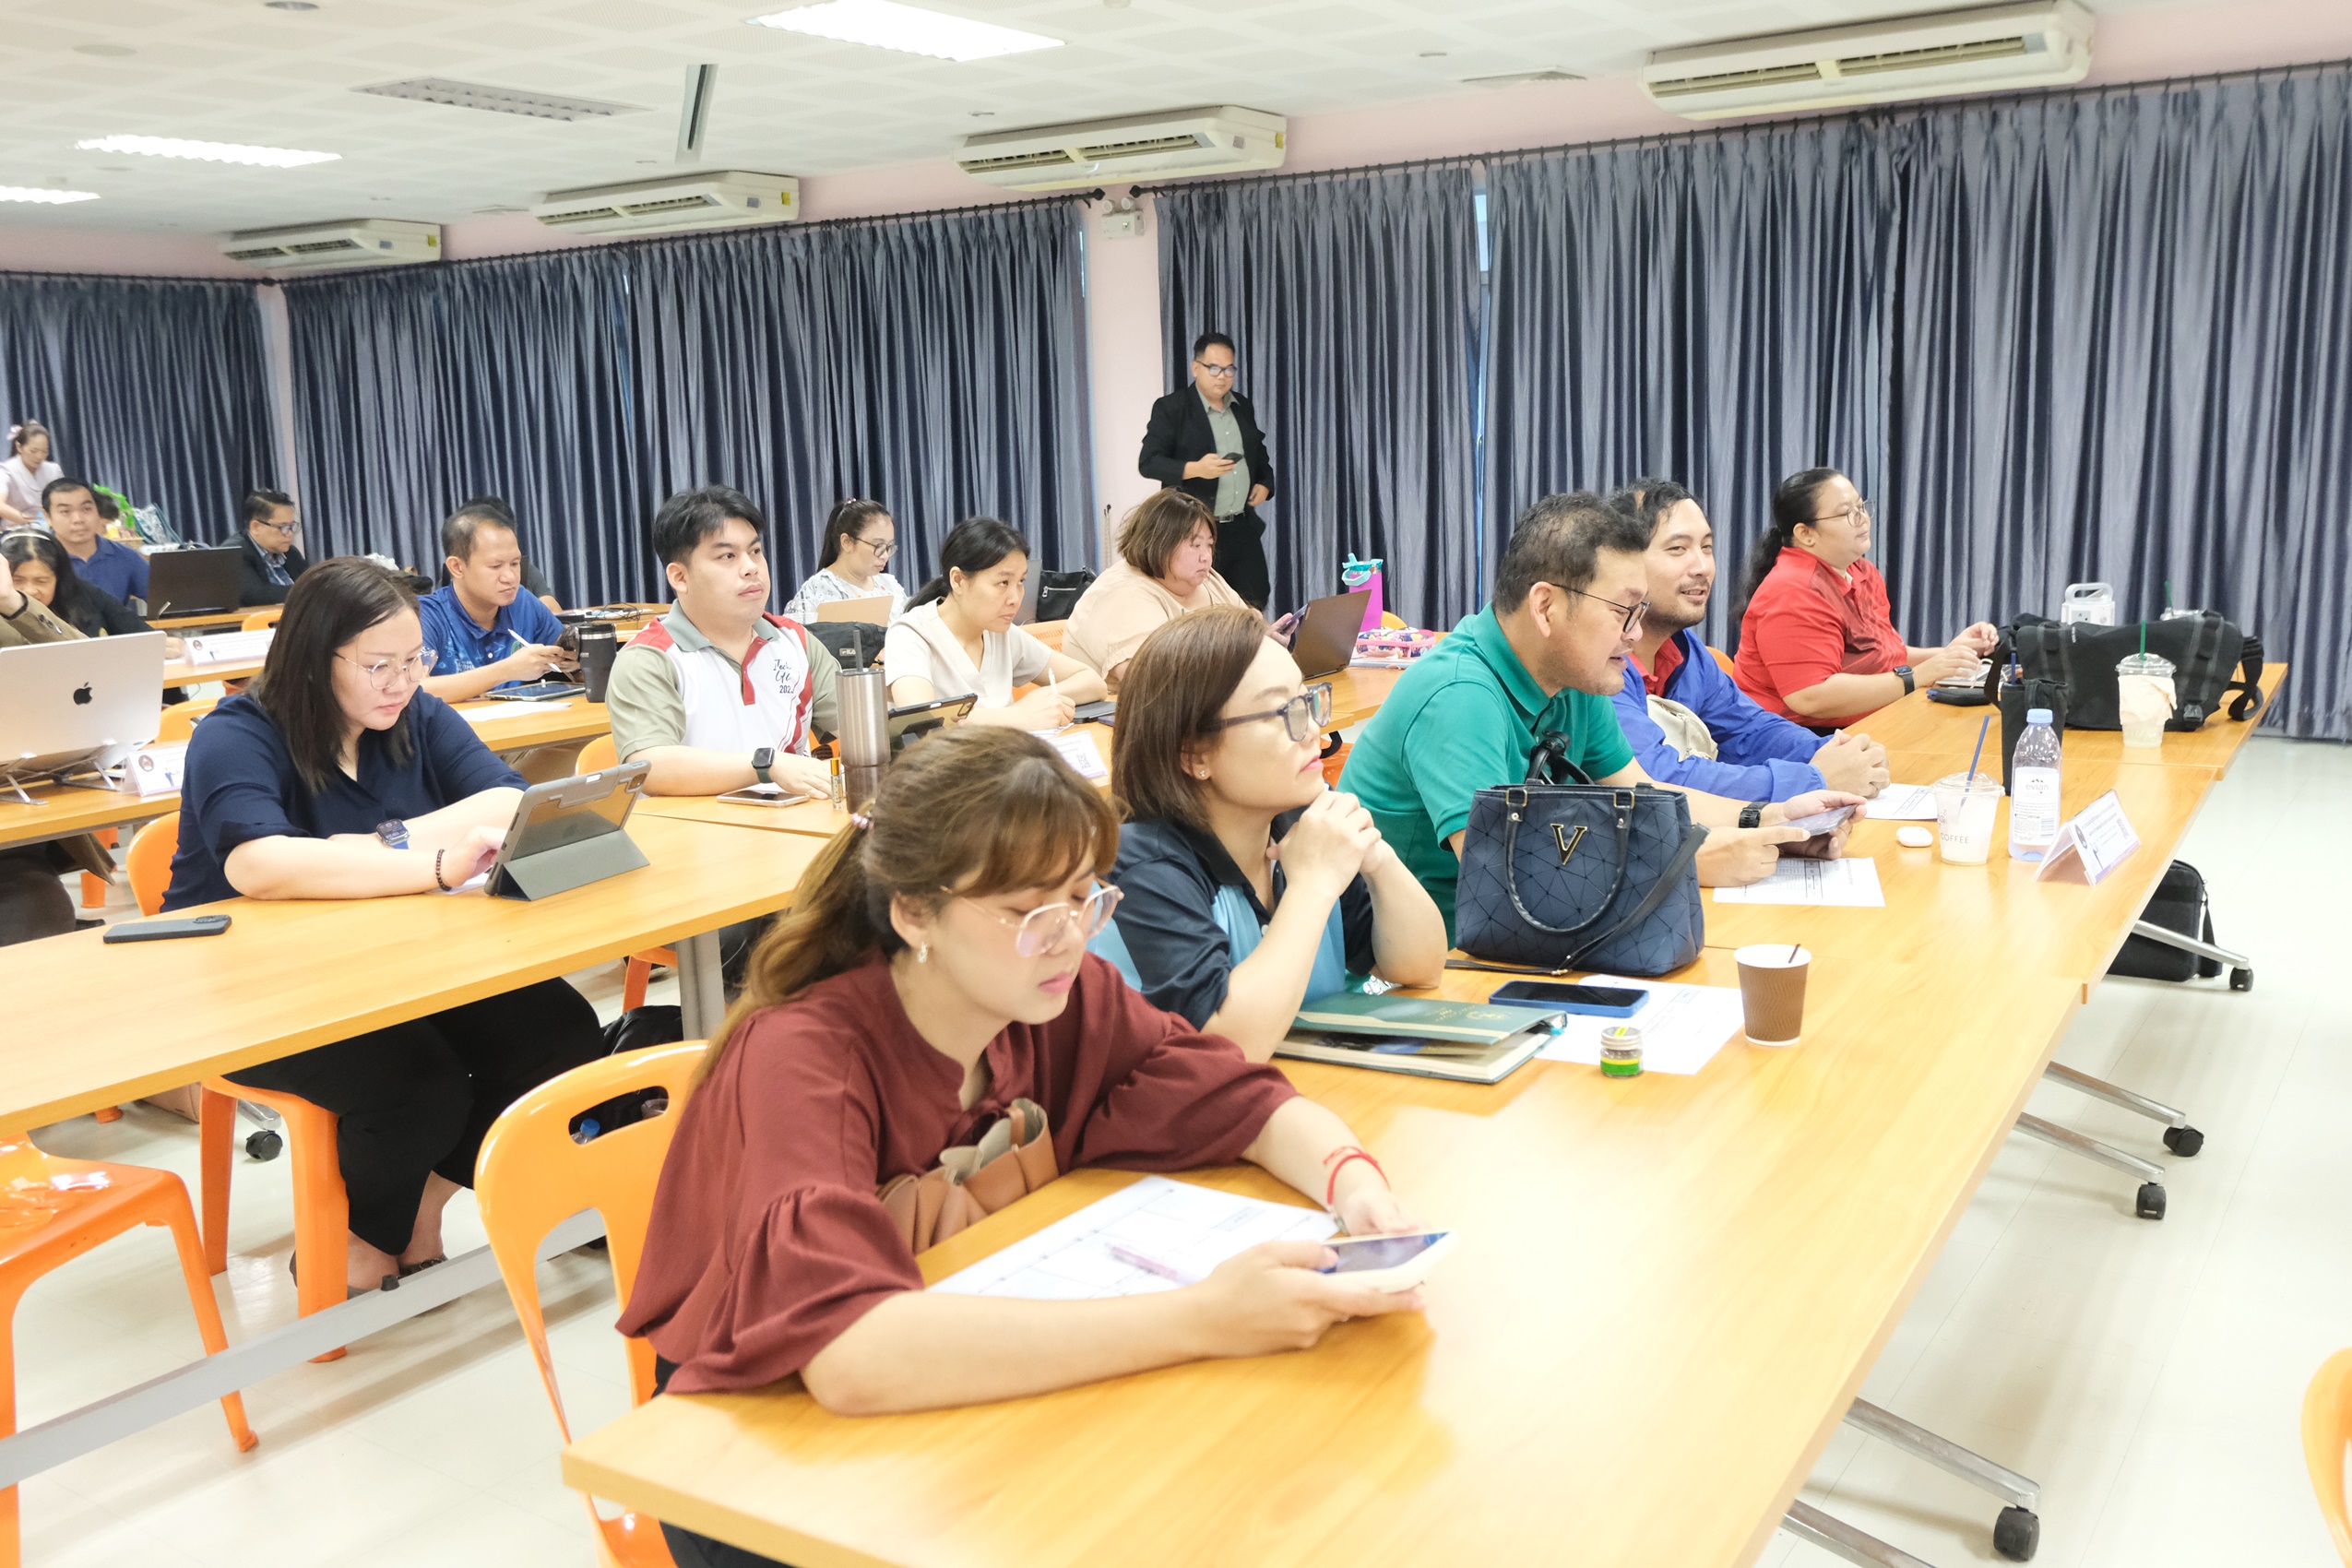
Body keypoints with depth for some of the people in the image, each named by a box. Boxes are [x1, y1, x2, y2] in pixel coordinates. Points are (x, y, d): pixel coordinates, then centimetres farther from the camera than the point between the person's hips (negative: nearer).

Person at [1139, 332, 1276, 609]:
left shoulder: (1242, 407, 13)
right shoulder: (1170, 408, -6)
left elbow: (1258, 453, 26)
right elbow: (1148, 462, -13)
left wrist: (1265, 483, 6)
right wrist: (1195, 469, -28)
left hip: (1243, 527, 6)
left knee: (1255, 604, 4)